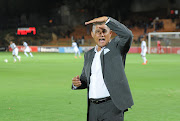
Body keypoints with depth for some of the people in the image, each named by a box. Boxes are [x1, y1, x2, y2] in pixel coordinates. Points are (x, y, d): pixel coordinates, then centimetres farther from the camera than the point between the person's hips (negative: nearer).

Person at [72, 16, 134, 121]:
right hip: (93, 107, 6)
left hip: (112, 106, -6)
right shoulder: (89, 55, 18)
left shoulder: (116, 46, 1)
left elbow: (127, 34, -20)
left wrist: (106, 19, -21)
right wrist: (76, 83, 1)